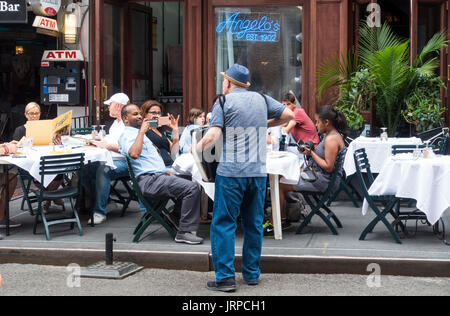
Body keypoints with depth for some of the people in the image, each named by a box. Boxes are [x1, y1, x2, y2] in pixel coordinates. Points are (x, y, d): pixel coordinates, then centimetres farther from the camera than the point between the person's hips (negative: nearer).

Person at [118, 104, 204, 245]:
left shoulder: (137, 133, 27)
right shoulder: (127, 134, -6)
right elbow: (134, 154, -28)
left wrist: (167, 173, 20)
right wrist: (142, 131, -18)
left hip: (158, 176, 10)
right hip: (149, 181, -10)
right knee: (191, 188, -20)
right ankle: (184, 232, -18)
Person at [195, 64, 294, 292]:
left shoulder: (224, 102, -2)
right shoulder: (261, 99, 12)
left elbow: (212, 136, -13)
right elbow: (288, 115, 17)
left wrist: (197, 149, 3)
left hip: (231, 172, -5)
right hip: (258, 172, 5)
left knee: (223, 224, 0)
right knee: (254, 224, 13)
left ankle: (225, 277, -4)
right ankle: (252, 273, 21)